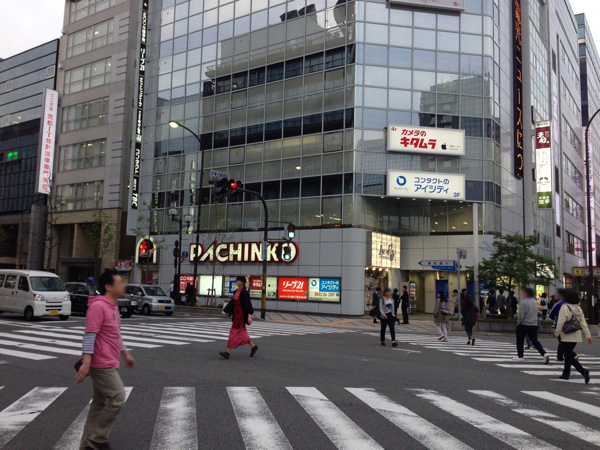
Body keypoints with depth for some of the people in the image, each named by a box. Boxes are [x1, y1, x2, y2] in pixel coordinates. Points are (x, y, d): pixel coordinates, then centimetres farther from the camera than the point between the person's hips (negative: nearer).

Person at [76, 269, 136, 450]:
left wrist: (125, 354, 24)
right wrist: (86, 362, -27)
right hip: (102, 364, -10)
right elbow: (89, 335, -22)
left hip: (109, 363, 10)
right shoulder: (98, 306, -17)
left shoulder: (112, 306, 14)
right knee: (117, 399, -7)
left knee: (100, 403, 13)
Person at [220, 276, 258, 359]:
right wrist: (229, 312, 15)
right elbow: (233, 302, 18)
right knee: (242, 332, 14)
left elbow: (247, 304, -17)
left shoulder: (244, 292, -13)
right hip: (236, 313, 9)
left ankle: (228, 352, -4)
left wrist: (249, 316, -22)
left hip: (241, 314, -9)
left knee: (235, 331, -7)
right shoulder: (237, 291, 12)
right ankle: (253, 346, 26)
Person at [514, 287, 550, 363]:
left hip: (523, 324, -6)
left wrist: (518, 322, -4)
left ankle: (520, 356, 17)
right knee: (535, 341, 11)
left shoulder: (523, 302, -17)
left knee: (520, 340, 10)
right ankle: (544, 354, -7)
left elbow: (521, 315, -19)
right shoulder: (535, 302, 5)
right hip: (533, 325, 6)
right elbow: (536, 313, 14)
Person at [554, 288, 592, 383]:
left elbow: (560, 322, -16)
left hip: (567, 336, -7)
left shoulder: (565, 307, -14)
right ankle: (566, 373, 25)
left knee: (570, 356, -3)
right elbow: (583, 322, 7)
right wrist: (588, 335, 8)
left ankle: (583, 371, -21)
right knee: (568, 354, 18)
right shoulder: (578, 308, 7)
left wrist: (556, 333, -4)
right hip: (576, 336, 7)